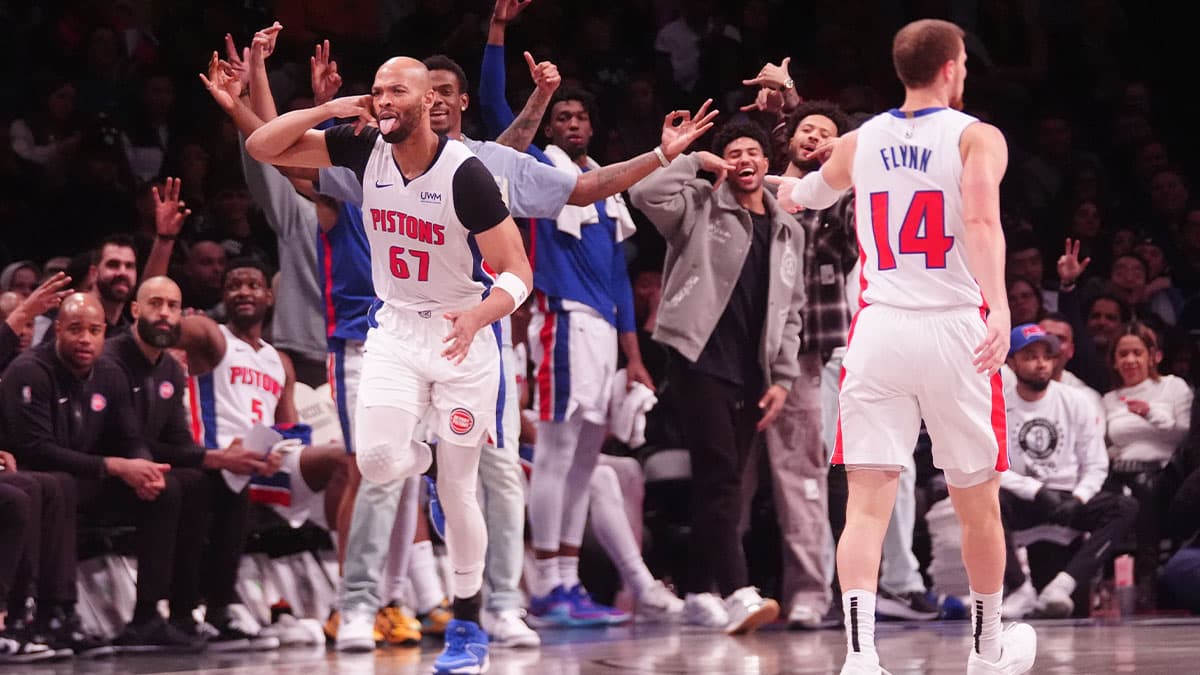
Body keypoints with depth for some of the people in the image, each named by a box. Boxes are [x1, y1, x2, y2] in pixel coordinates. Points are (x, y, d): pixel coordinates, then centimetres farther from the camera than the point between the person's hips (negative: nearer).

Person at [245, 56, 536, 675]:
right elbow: (260, 147, -5)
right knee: (376, 460, -20)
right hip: (394, 330, 3)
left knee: (458, 490, 1)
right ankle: (418, 460, 19)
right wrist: (330, 109, -19)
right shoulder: (364, 149, -7)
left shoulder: (465, 172, -20)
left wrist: (478, 316, -39)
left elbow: (518, 273, -19)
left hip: (461, 338, -3)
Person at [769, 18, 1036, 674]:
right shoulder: (977, 138, -1)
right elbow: (981, 219, -20)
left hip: (878, 330, 2)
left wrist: (788, 188, 55)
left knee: (867, 503, -3)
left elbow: (798, 198, 31)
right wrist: (999, 308, -31)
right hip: (954, 330, -2)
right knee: (978, 502, 15)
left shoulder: (857, 143, 11)